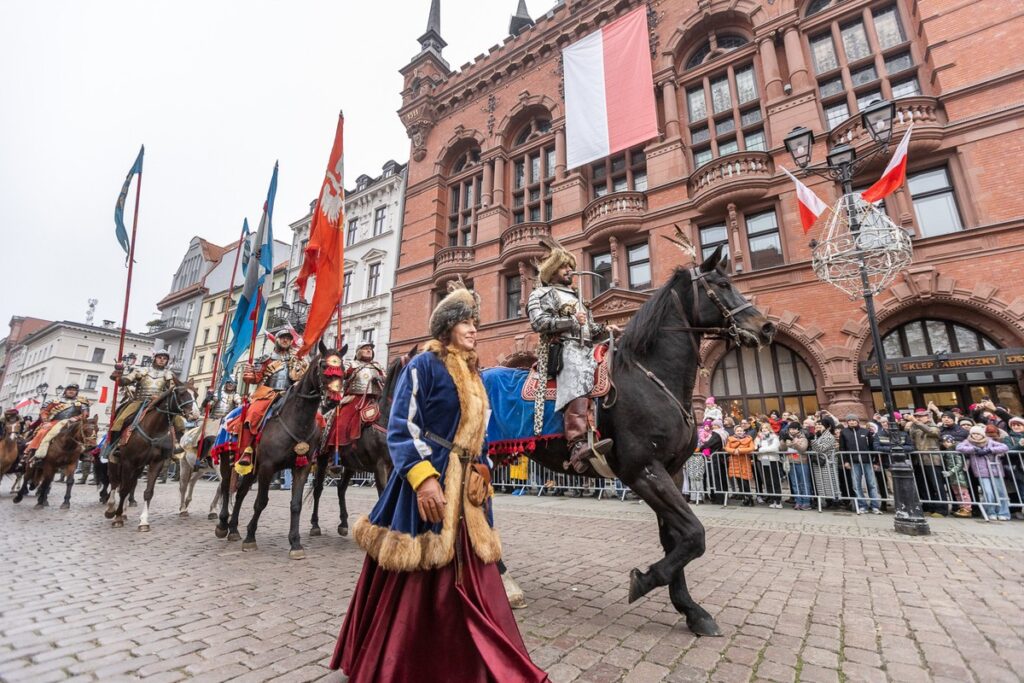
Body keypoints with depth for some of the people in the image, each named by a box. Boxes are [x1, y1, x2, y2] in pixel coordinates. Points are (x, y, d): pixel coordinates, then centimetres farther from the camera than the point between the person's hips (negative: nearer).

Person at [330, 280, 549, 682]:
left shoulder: (473, 376, 15)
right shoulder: (424, 365, -8)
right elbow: (400, 428, -16)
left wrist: (482, 478, 13)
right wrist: (423, 477, -26)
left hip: (467, 490, 8)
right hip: (429, 484, -7)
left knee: (472, 583, 13)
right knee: (415, 584, 6)